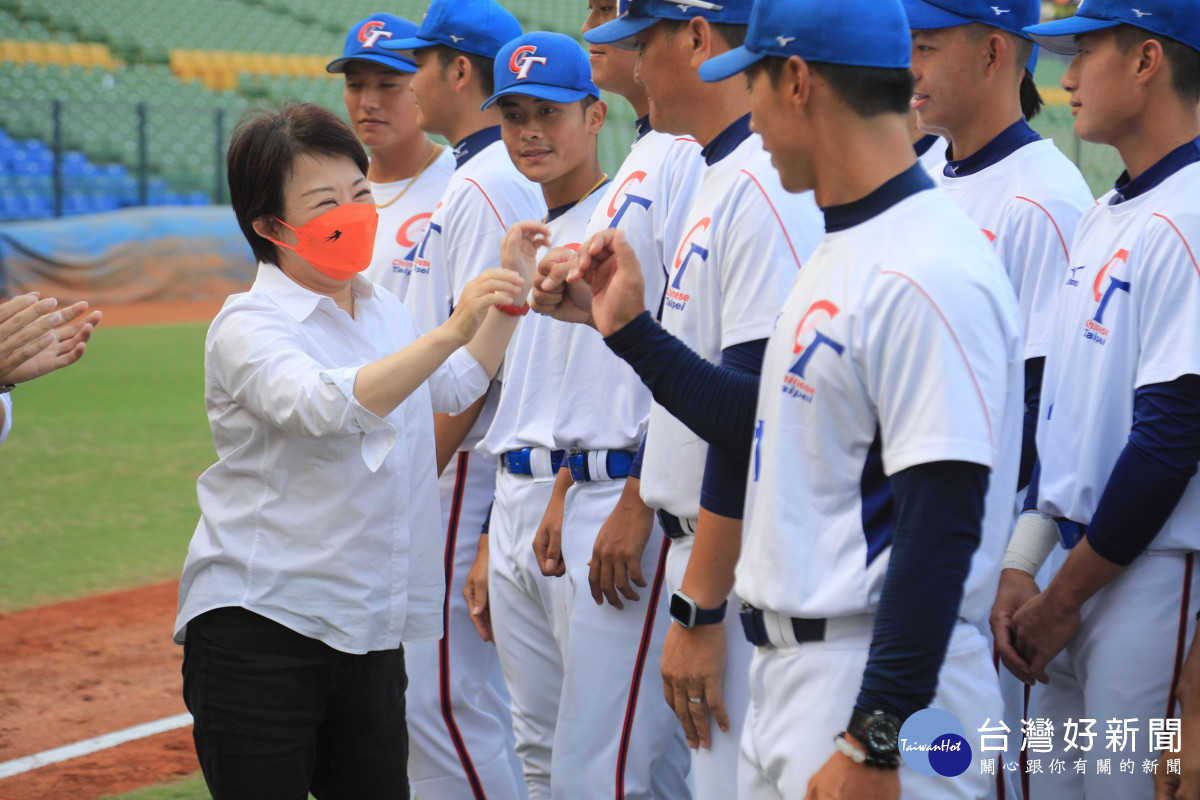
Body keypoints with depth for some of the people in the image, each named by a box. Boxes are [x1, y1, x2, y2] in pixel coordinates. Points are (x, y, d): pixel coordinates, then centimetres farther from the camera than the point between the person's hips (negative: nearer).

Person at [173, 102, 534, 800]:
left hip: (372, 633, 7)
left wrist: (507, 298, 19)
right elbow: (327, 404, -32)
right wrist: (451, 332, -41)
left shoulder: (383, 310, 12)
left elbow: (452, 389, 31)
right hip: (258, 634, -7)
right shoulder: (248, 328, -12)